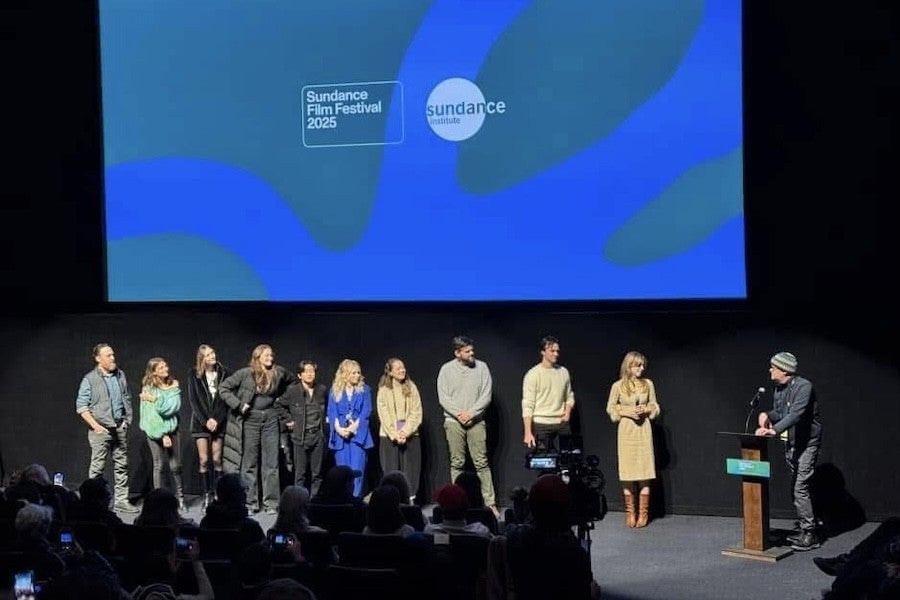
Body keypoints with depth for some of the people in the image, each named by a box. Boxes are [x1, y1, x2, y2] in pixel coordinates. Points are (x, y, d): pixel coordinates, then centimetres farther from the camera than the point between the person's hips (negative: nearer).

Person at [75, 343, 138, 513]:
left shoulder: (120, 375, 9)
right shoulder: (90, 379, -6)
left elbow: (127, 398, 19)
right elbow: (81, 406, -7)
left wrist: (128, 419, 9)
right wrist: (95, 425, -14)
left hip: (120, 427, 5)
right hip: (101, 429, -5)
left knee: (121, 465, 7)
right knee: (98, 466, -3)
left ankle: (121, 500, 13)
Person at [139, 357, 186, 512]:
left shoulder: (173, 385, 5)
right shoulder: (148, 389, -4)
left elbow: (174, 406, -8)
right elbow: (152, 414, -9)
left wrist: (156, 400, -15)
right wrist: (162, 435, -14)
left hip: (172, 428, 3)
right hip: (155, 431, -3)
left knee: (175, 466, 2)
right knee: (158, 465, -1)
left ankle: (180, 499, 11)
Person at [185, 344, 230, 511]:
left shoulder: (223, 373, 2)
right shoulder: (194, 375, 1)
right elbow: (193, 400, -1)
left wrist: (216, 419, -9)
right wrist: (205, 420, -10)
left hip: (218, 421, 0)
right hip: (201, 422, 0)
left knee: (217, 459, -3)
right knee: (203, 460, -3)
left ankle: (217, 494, 2)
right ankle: (206, 495, 2)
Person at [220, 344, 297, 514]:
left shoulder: (278, 373, 2)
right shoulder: (245, 373, -6)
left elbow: (292, 380, 22)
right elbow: (223, 388, -3)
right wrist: (238, 405, -11)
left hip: (270, 419, 2)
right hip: (250, 419, -2)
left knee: (271, 463, 2)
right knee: (250, 463, 3)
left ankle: (271, 503, 6)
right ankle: (251, 502, 9)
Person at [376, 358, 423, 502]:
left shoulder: (411, 387, 6)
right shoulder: (384, 390, 2)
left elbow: (416, 413, 0)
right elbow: (384, 415, -3)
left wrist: (405, 432, -10)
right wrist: (395, 435, -11)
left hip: (410, 435, 1)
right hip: (389, 437, -1)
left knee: (410, 470, 0)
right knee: (391, 470, -1)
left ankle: (409, 500, 4)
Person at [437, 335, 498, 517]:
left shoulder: (481, 367, 2)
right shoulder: (446, 369, 2)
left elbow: (486, 395, -1)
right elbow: (443, 398, -1)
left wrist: (471, 413, -11)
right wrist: (459, 414, -12)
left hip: (476, 421, 0)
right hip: (453, 421, 0)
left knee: (481, 462, -2)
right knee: (457, 463, 4)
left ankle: (490, 502, -3)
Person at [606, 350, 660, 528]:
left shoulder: (648, 384, 3)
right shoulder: (618, 386, -1)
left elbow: (655, 407, 10)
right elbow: (610, 409, 4)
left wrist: (646, 409, -9)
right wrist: (626, 411, -11)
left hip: (643, 429, 1)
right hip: (626, 429, -1)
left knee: (644, 470, -1)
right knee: (627, 471, 0)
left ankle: (643, 512, 5)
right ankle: (630, 512, 9)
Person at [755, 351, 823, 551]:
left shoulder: (803, 386, -18)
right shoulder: (779, 389, 9)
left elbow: (796, 414, -29)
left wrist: (774, 430, -40)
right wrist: (767, 415, -4)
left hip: (806, 443, -9)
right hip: (790, 444, 9)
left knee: (800, 488, -13)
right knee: (797, 489, 12)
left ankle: (810, 535, -9)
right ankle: (805, 531, 21)